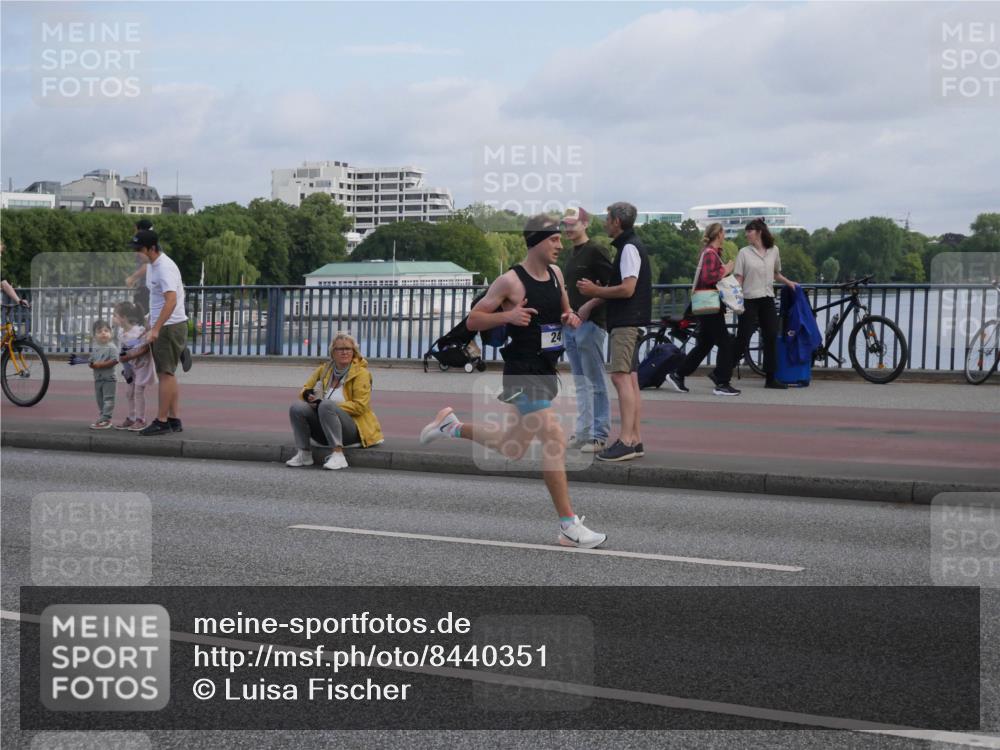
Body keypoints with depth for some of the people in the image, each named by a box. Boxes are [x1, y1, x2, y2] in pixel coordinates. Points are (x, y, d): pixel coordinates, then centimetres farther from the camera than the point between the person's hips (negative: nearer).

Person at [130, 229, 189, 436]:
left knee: (165, 373, -7)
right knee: (167, 374, 12)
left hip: (170, 326, -11)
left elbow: (171, 300, -30)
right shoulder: (152, 265, 13)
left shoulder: (165, 268, -20)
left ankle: (161, 422, -4)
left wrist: (155, 329, -34)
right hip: (161, 327, 11)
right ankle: (174, 420, 16)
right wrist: (150, 325, 24)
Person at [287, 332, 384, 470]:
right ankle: (304, 454, -15)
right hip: (324, 433, 5)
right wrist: (308, 395, -9)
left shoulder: (361, 372, -5)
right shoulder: (324, 369, 12)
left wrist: (323, 404, -19)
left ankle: (338, 454, -39)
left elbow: (360, 406, -14)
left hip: (353, 429, -5)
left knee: (326, 406, -34)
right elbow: (305, 389, 19)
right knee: (297, 407, -18)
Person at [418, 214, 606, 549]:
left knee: (513, 448, 18)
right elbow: (472, 320, -7)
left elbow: (564, 310, 25)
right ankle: (569, 527, -13)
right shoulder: (510, 281, -12)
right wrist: (507, 315, -23)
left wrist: (571, 318, 1)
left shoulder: (556, 273, 9)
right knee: (555, 440, -17)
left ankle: (452, 426, 38)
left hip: (547, 370, 8)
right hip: (523, 372, -8)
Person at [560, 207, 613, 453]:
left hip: (589, 324, -9)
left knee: (596, 382, -6)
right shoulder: (571, 254, 17)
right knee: (581, 383, 12)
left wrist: (589, 305, -19)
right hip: (570, 325, 9)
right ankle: (583, 433, 18)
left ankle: (600, 435, -3)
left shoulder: (595, 250, -9)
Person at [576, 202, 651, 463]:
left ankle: (626, 440, -20)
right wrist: (597, 291, 14)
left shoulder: (629, 248, -12)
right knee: (630, 378, 10)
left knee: (621, 376, -15)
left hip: (626, 322, -11)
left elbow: (627, 289, -20)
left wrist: (595, 291, -10)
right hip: (627, 321, 11)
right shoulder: (629, 246, 20)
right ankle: (635, 440, 12)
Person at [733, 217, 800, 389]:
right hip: (749, 300, -4)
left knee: (771, 339, 3)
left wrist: (788, 282, 11)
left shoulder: (773, 250, 8)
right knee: (742, 340, -7)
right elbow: (738, 278, -5)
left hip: (767, 300, 4)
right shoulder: (744, 252, -2)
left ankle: (770, 378, 11)